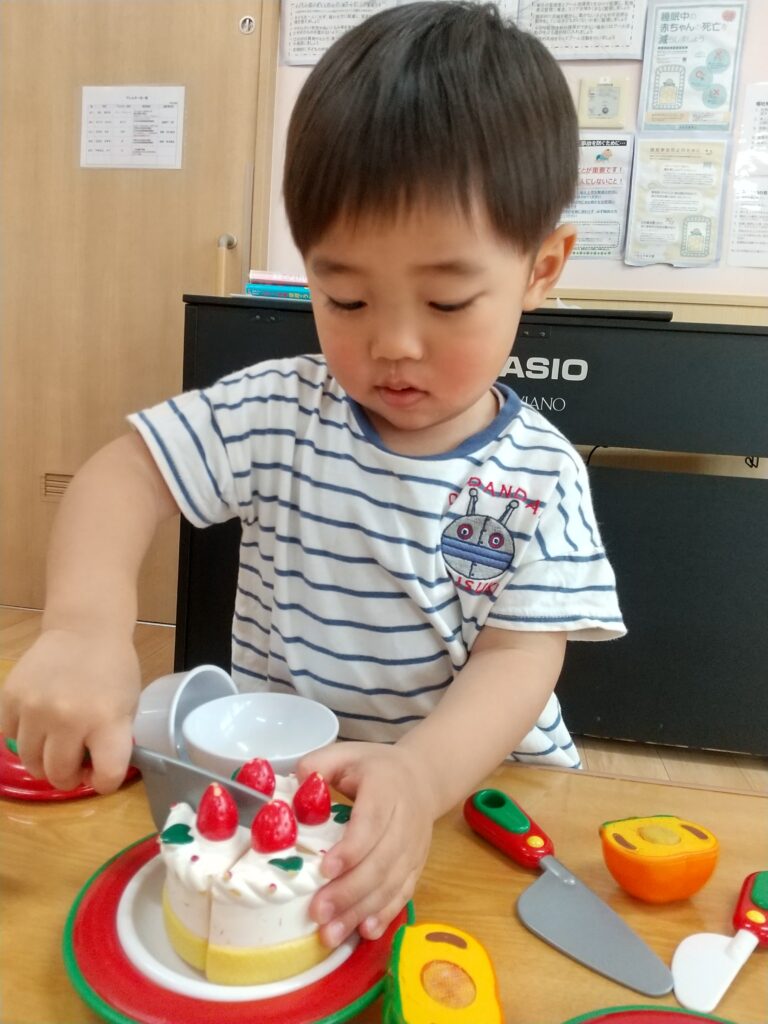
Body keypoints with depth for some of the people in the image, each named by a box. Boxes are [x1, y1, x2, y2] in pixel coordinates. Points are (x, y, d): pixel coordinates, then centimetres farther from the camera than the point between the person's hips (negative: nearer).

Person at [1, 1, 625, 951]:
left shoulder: (541, 474, -10)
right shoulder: (277, 412, -8)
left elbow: (522, 655, -16)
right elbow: (121, 476, -12)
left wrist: (421, 775, -36)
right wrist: (87, 625, -33)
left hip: (479, 783, 1)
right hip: (272, 780, 0)